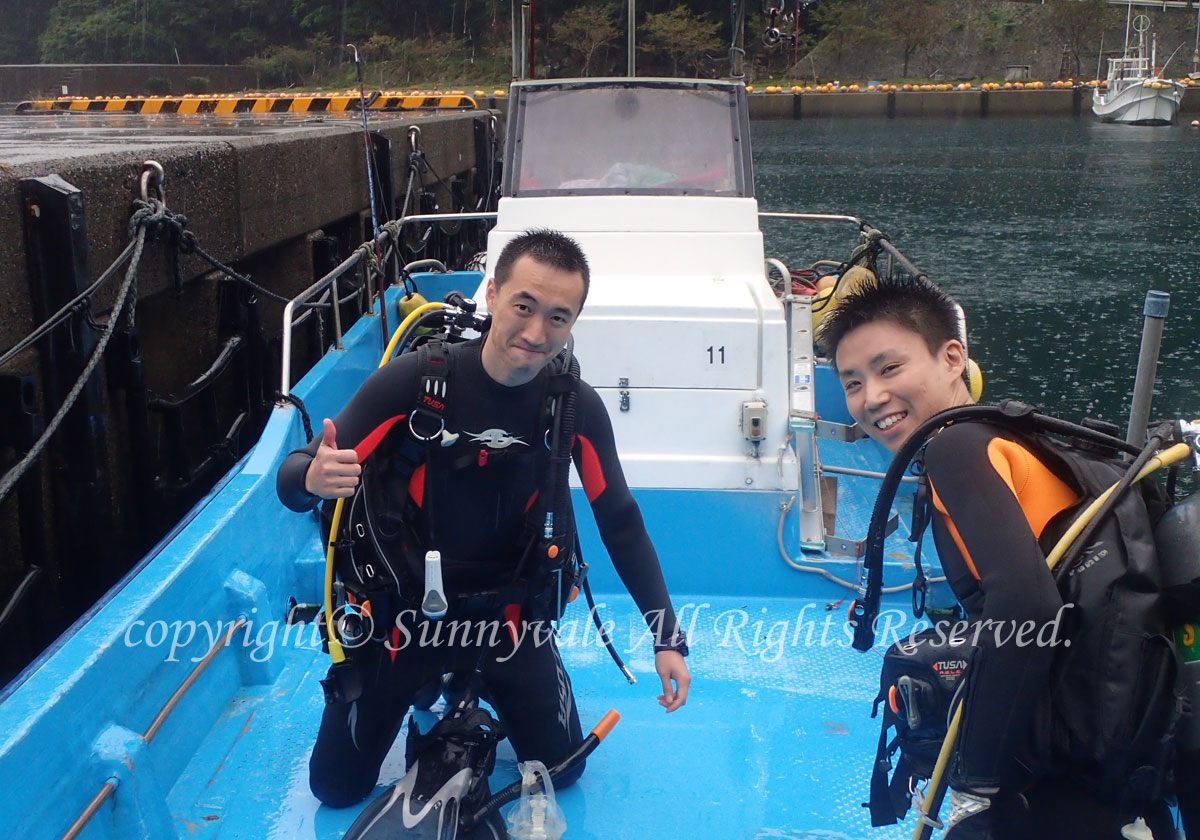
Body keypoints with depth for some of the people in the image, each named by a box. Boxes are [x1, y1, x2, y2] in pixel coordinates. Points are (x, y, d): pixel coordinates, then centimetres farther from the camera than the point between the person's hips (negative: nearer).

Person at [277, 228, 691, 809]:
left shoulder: (577, 407, -14)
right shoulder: (413, 379, -24)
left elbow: (621, 523, -3)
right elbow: (295, 478, -19)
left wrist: (667, 637, -5)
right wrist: (313, 478, -44)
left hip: (507, 609, 2)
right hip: (402, 605, -2)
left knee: (562, 768, 8)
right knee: (337, 788, 8)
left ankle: (473, 694, 35)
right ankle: (424, 698, 36)